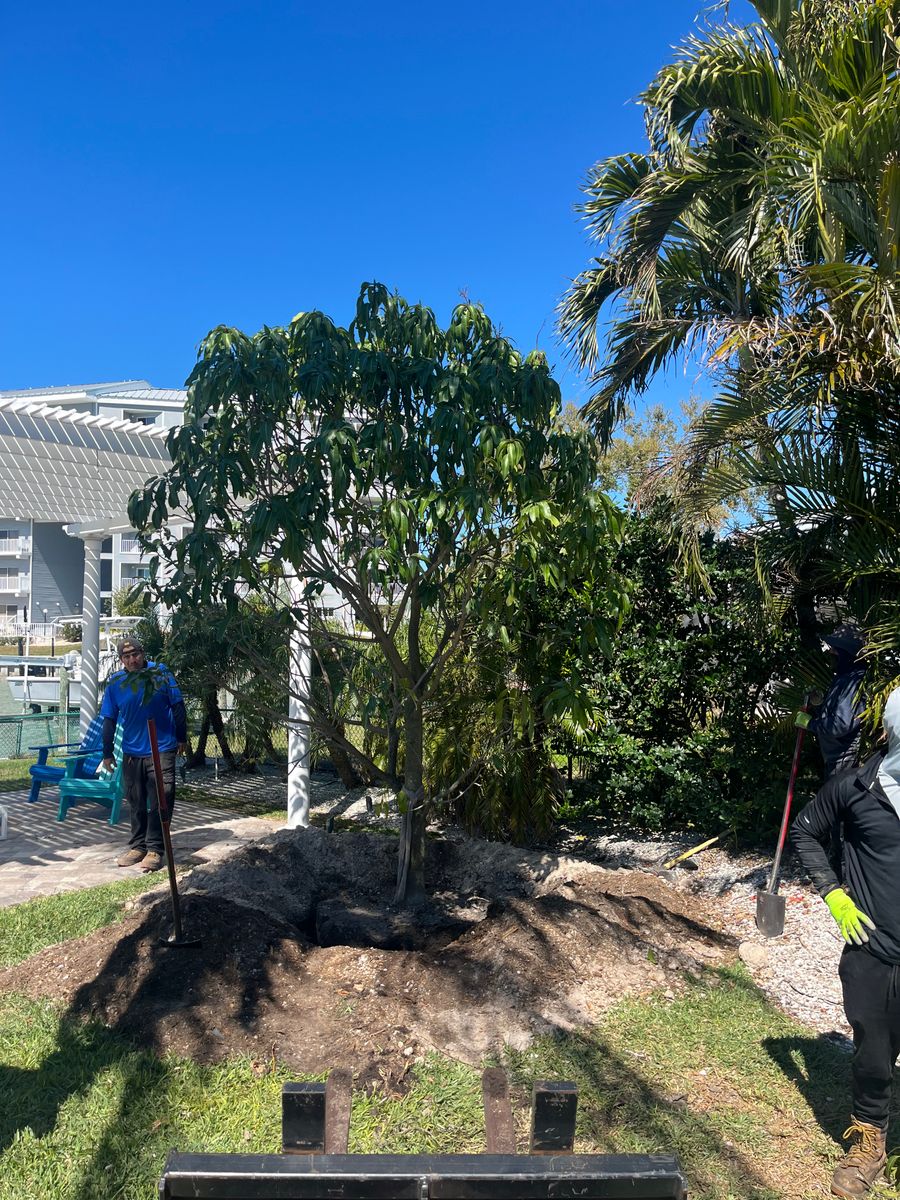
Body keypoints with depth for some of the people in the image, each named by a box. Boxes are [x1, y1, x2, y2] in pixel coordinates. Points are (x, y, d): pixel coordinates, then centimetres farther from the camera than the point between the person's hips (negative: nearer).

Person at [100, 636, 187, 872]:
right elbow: (109, 720, 7)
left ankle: (155, 849, 5)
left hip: (162, 749, -3)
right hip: (132, 752, 3)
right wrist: (107, 753, 8)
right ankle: (138, 846, 27)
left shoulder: (161, 673, -7)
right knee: (136, 803, 14)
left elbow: (178, 707, 1)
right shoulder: (115, 683, -1)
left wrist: (182, 738, 3)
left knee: (160, 802, -2)